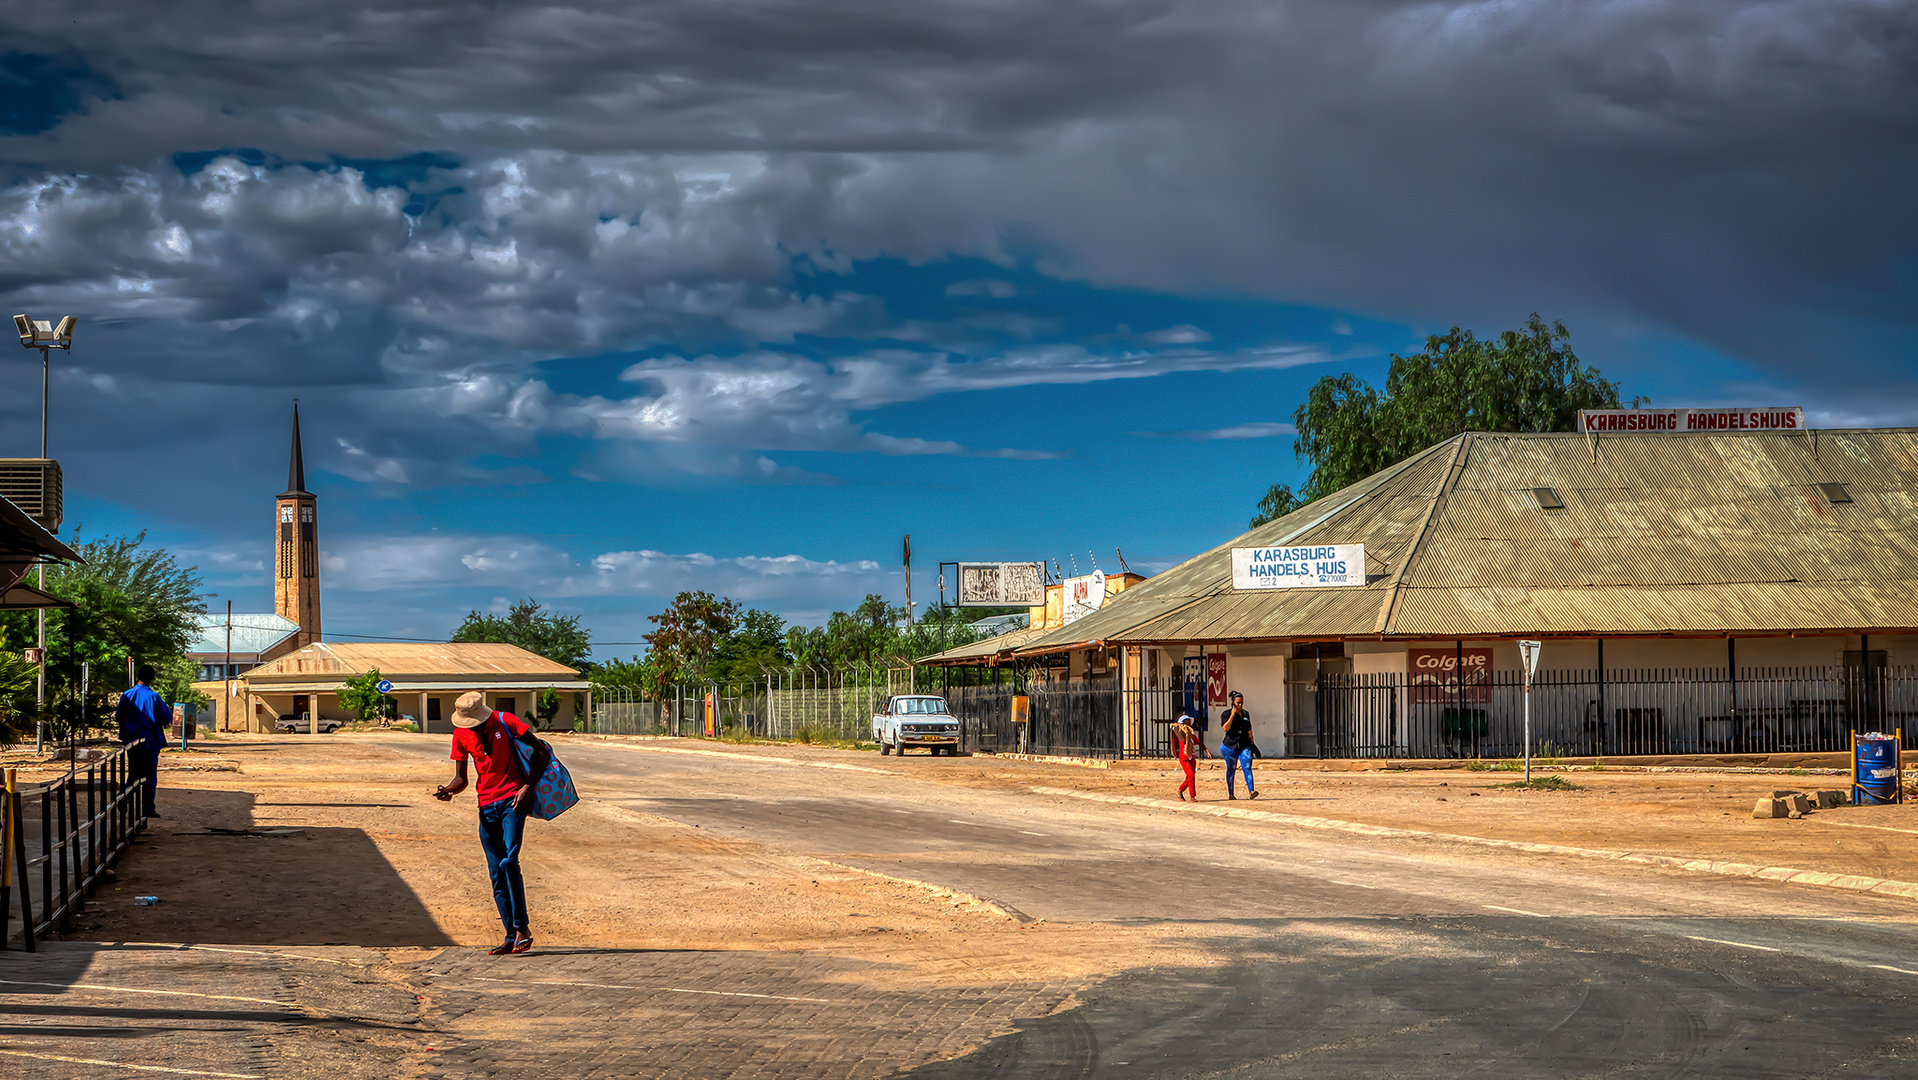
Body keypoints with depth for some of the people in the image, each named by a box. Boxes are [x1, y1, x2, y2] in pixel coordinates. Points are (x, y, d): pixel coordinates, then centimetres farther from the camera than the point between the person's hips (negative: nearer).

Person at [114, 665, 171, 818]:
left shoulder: (127, 695, 0)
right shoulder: (153, 697, -11)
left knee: (133, 774, 15)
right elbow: (166, 719, -7)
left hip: (131, 741, 4)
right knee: (149, 774, 2)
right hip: (150, 741, -4)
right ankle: (147, 807, -1)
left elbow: (117, 717, 7)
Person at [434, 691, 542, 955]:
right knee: (496, 873, 2)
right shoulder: (461, 735, 6)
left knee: (509, 862, -20)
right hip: (486, 807, 5)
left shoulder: (505, 722, -7)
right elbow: (461, 778, 12)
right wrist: (449, 790, -11)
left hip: (513, 800, -5)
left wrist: (528, 787, -10)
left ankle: (522, 928, -13)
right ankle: (512, 937, 7)